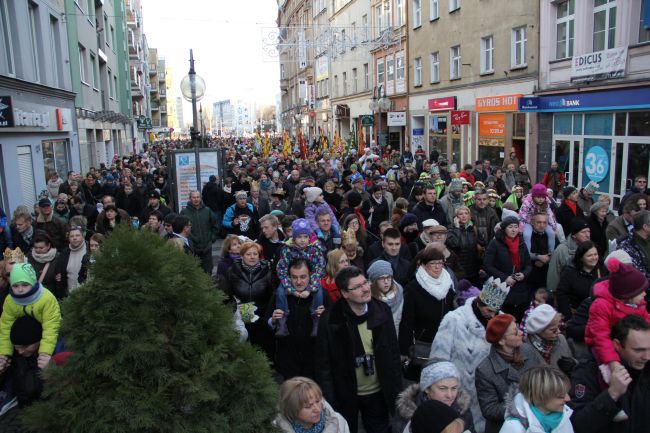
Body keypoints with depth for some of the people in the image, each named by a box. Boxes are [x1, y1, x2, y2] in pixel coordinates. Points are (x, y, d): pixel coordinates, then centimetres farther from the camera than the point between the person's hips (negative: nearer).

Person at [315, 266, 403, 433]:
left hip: (378, 393, 2)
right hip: (345, 396, -2)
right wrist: (329, 403, -12)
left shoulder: (382, 311, -9)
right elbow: (323, 366, -11)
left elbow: (393, 353, 0)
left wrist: (397, 391, 1)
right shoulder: (330, 320, -18)